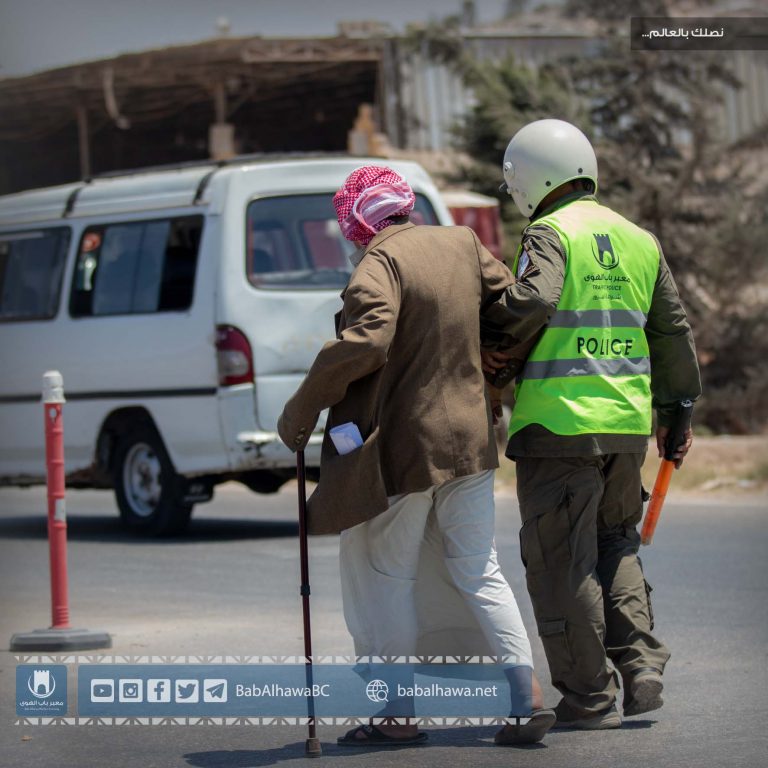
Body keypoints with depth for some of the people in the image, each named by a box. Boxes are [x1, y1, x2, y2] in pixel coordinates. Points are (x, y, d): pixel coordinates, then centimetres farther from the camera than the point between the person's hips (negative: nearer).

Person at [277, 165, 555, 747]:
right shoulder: (463, 244, 7)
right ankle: (528, 695, 4)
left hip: (402, 446, -7)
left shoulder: (381, 263, -15)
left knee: (388, 579, 6)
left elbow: (364, 344, -28)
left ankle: (399, 714, 10)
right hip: (470, 438, 7)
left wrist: (302, 410, -19)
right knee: (478, 572, 12)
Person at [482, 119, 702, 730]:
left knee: (562, 563, 1)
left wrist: (499, 364, -6)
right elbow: (673, 333, 19)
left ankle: (589, 697, 4)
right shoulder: (640, 242, 14)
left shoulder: (550, 233, -7)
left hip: (559, 422, -7)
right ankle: (642, 670, 9)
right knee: (616, 547, 21)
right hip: (628, 423, 7)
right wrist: (675, 411, 28)